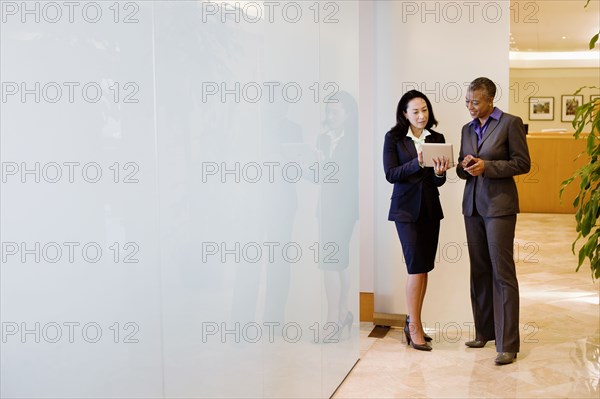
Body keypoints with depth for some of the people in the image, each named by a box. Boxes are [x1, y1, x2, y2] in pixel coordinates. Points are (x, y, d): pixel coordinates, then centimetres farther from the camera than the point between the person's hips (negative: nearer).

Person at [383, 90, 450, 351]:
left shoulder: (437, 139, 7)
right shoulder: (394, 138, -2)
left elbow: (439, 181, 4)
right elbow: (390, 174, -10)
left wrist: (439, 172, -18)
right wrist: (417, 163, -22)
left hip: (430, 209, 4)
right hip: (406, 209, -4)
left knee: (424, 268, 7)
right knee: (417, 267, -9)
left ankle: (413, 322, 19)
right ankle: (415, 327, 2)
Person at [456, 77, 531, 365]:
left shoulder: (510, 123, -4)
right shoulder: (468, 129, 14)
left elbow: (522, 163, -6)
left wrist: (487, 166, -16)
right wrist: (464, 167, -6)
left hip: (499, 205, -6)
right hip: (472, 205, 6)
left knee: (503, 273, -6)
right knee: (479, 271, 10)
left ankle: (507, 344, -2)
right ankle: (485, 331, 22)